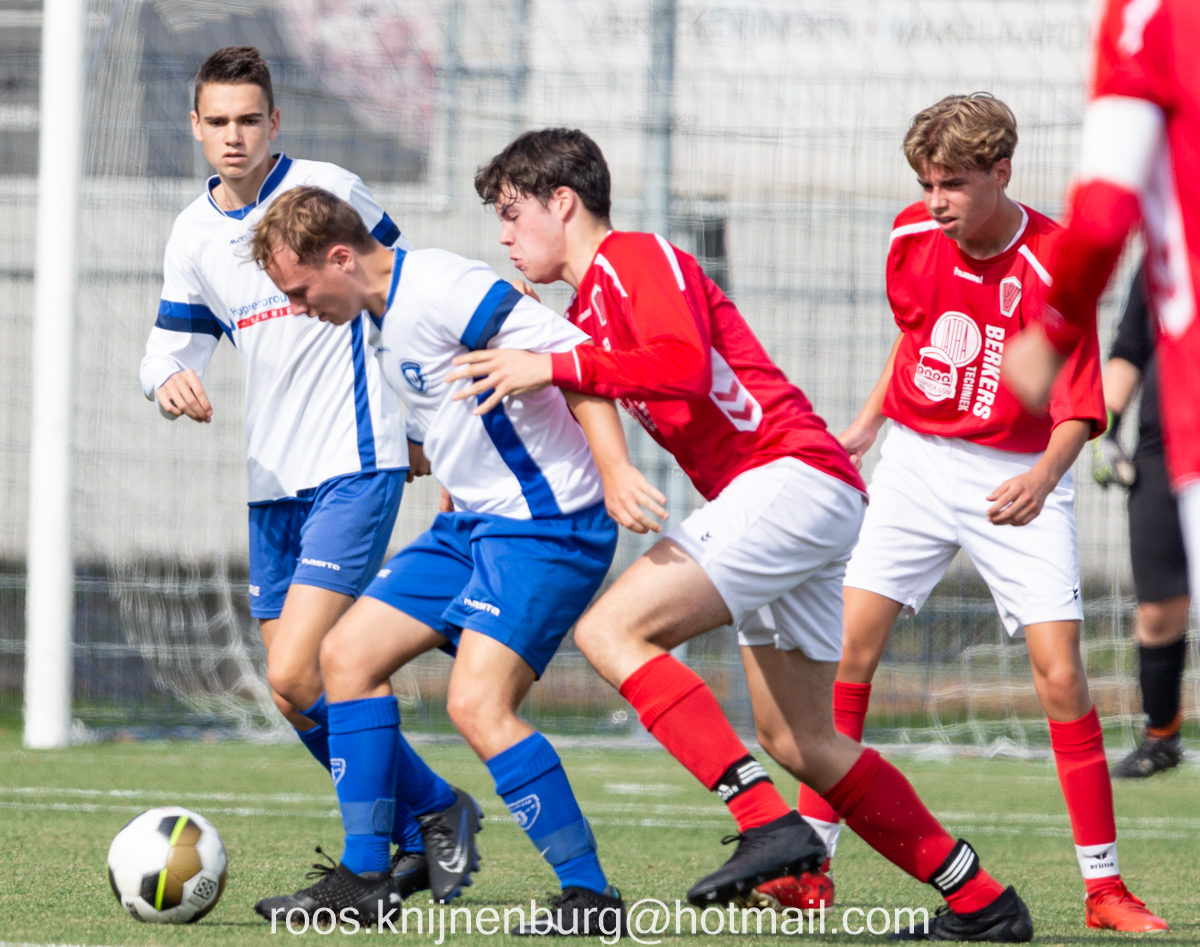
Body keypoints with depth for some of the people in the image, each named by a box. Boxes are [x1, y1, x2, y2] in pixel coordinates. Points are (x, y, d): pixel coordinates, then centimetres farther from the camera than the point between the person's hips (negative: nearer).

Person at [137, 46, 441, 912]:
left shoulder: (328, 190, -7)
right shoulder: (193, 237, 9)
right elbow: (171, 348, 12)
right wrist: (171, 382, -12)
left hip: (356, 466, -7)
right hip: (274, 481, 7)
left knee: (297, 679, -18)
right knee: (300, 689, 7)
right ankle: (416, 839, 21)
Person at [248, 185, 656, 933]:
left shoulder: (440, 290, -19)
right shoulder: (389, 317, 12)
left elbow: (573, 355, -25)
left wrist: (613, 468, -30)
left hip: (545, 523, -10)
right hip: (472, 521, 10)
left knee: (478, 704, -20)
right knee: (348, 653, 7)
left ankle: (592, 897, -11)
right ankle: (365, 878, 14)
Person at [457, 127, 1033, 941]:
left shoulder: (636, 258, -5)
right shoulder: (587, 314, 24)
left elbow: (684, 365, -23)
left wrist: (551, 368, -19)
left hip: (791, 475, -10)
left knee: (613, 630, -19)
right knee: (795, 742, 13)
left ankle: (771, 823, -27)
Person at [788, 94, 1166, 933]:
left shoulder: (1054, 263, -18)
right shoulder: (912, 237, -3)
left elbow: (1079, 406, -19)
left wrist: (1045, 477, -37)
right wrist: (869, 419, 20)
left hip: (1018, 479, -4)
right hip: (917, 462, 4)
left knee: (1060, 672, -11)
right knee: (850, 648, -5)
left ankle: (1105, 886, -3)